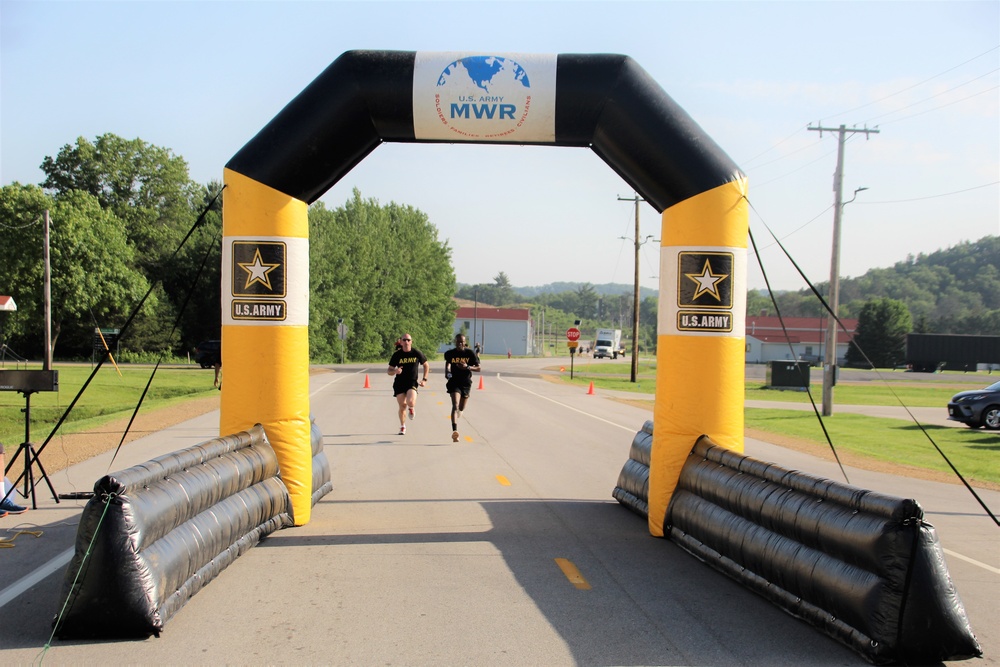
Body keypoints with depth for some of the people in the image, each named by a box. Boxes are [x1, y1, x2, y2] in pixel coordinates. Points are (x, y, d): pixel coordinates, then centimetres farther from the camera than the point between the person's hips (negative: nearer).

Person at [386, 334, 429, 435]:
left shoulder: (416, 353, -2)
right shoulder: (397, 354, -2)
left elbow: (426, 365, 13)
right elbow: (388, 371, 3)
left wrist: (424, 379, 4)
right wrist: (395, 371, -20)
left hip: (412, 382, -1)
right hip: (399, 383, 1)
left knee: (410, 402, -25)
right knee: (402, 406, 1)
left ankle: (411, 408, 15)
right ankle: (402, 427, 25)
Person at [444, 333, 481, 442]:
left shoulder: (470, 353, -3)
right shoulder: (450, 353, -1)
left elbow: (478, 368, -1)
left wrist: (467, 367, -18)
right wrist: (447, 372, 0)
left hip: (466, 383, 2)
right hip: (454, 382, -2)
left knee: (461, 408, 14)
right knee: (455, 406, -21)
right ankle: (455, 430, -33)